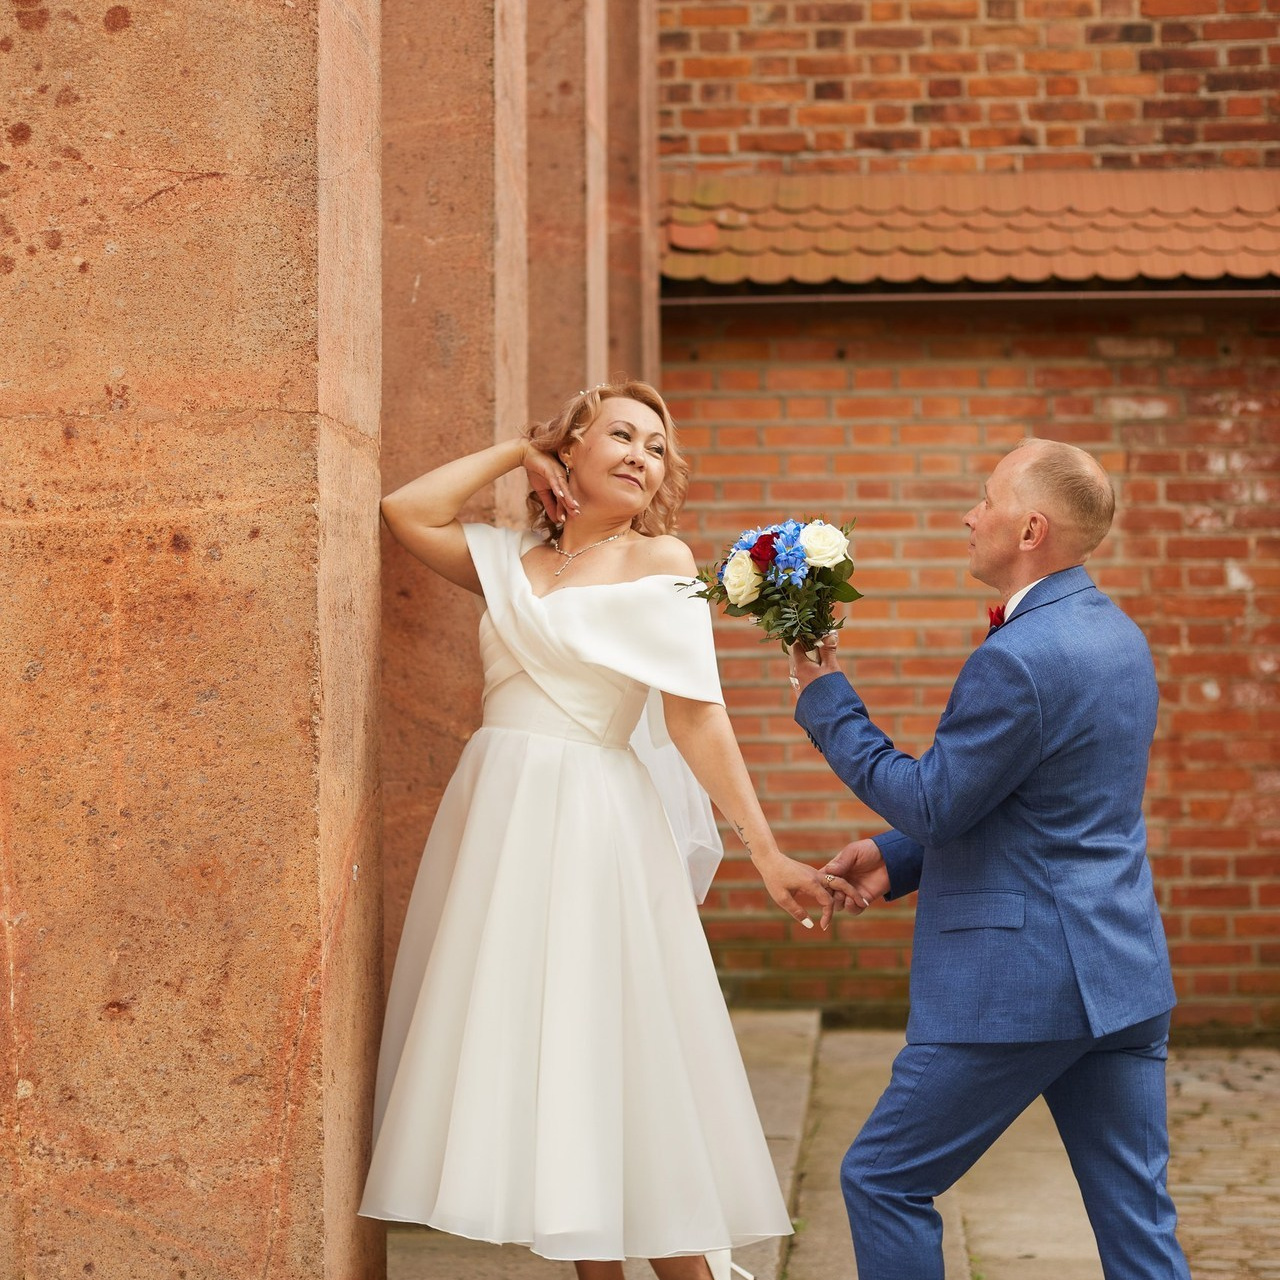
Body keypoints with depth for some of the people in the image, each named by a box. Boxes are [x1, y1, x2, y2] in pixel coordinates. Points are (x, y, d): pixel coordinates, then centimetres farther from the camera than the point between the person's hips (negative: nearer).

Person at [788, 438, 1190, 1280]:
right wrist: (897, 858, 14)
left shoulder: (1019, 657, -20)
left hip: (1022, 984, -9)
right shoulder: (1117, 634, 11)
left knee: (883, 1181, 7)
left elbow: (932, 803, -13)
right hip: (1124, 974, 9)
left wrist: (828, 703, -4)